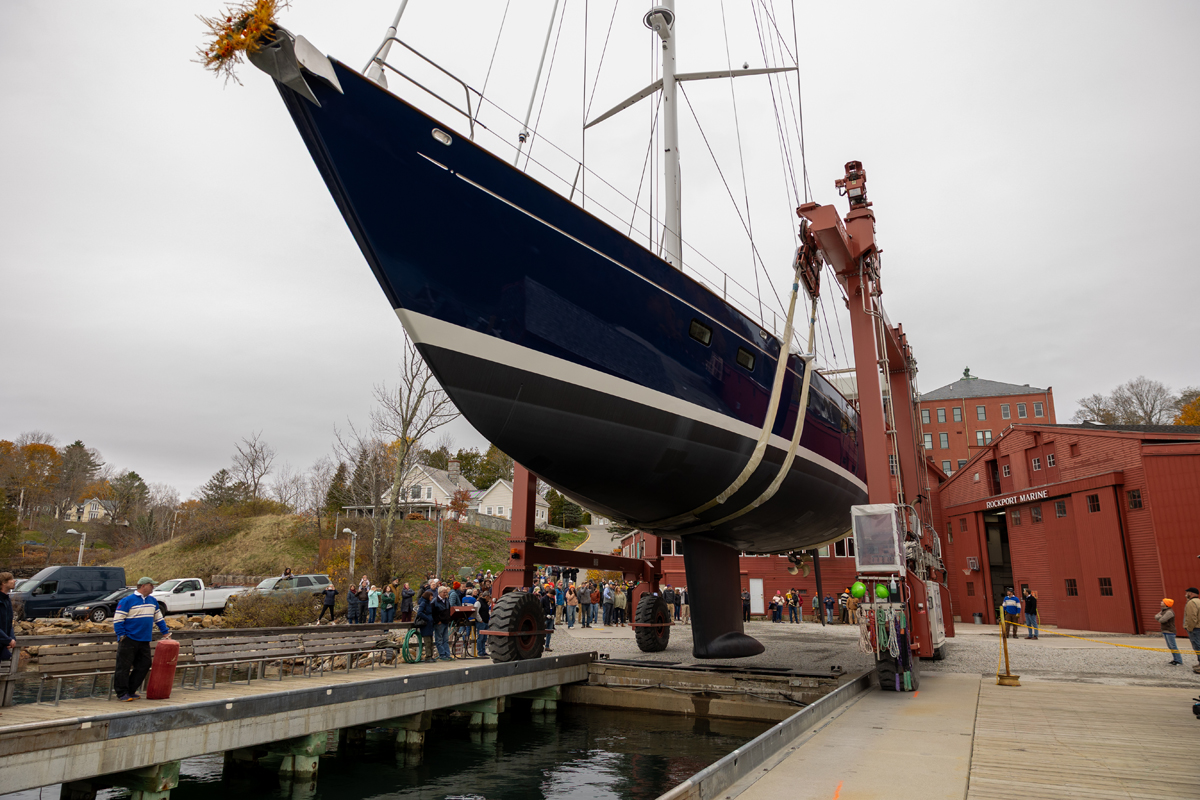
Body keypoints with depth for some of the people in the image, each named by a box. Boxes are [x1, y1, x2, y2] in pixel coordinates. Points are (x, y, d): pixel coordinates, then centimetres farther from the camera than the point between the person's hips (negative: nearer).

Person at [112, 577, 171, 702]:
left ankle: (131, 691, 19)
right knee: (124, 667, -2)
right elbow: (117, 620, -8)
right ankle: (122, 693, 8)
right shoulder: (127, 601, -7)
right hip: (128, 641, -7)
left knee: (143, 666, 8)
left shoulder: (152, 601, 14)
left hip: (144, 641, 7)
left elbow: (159, 618, 22)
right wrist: (122, 635, -14)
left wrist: (166, 632, 18)